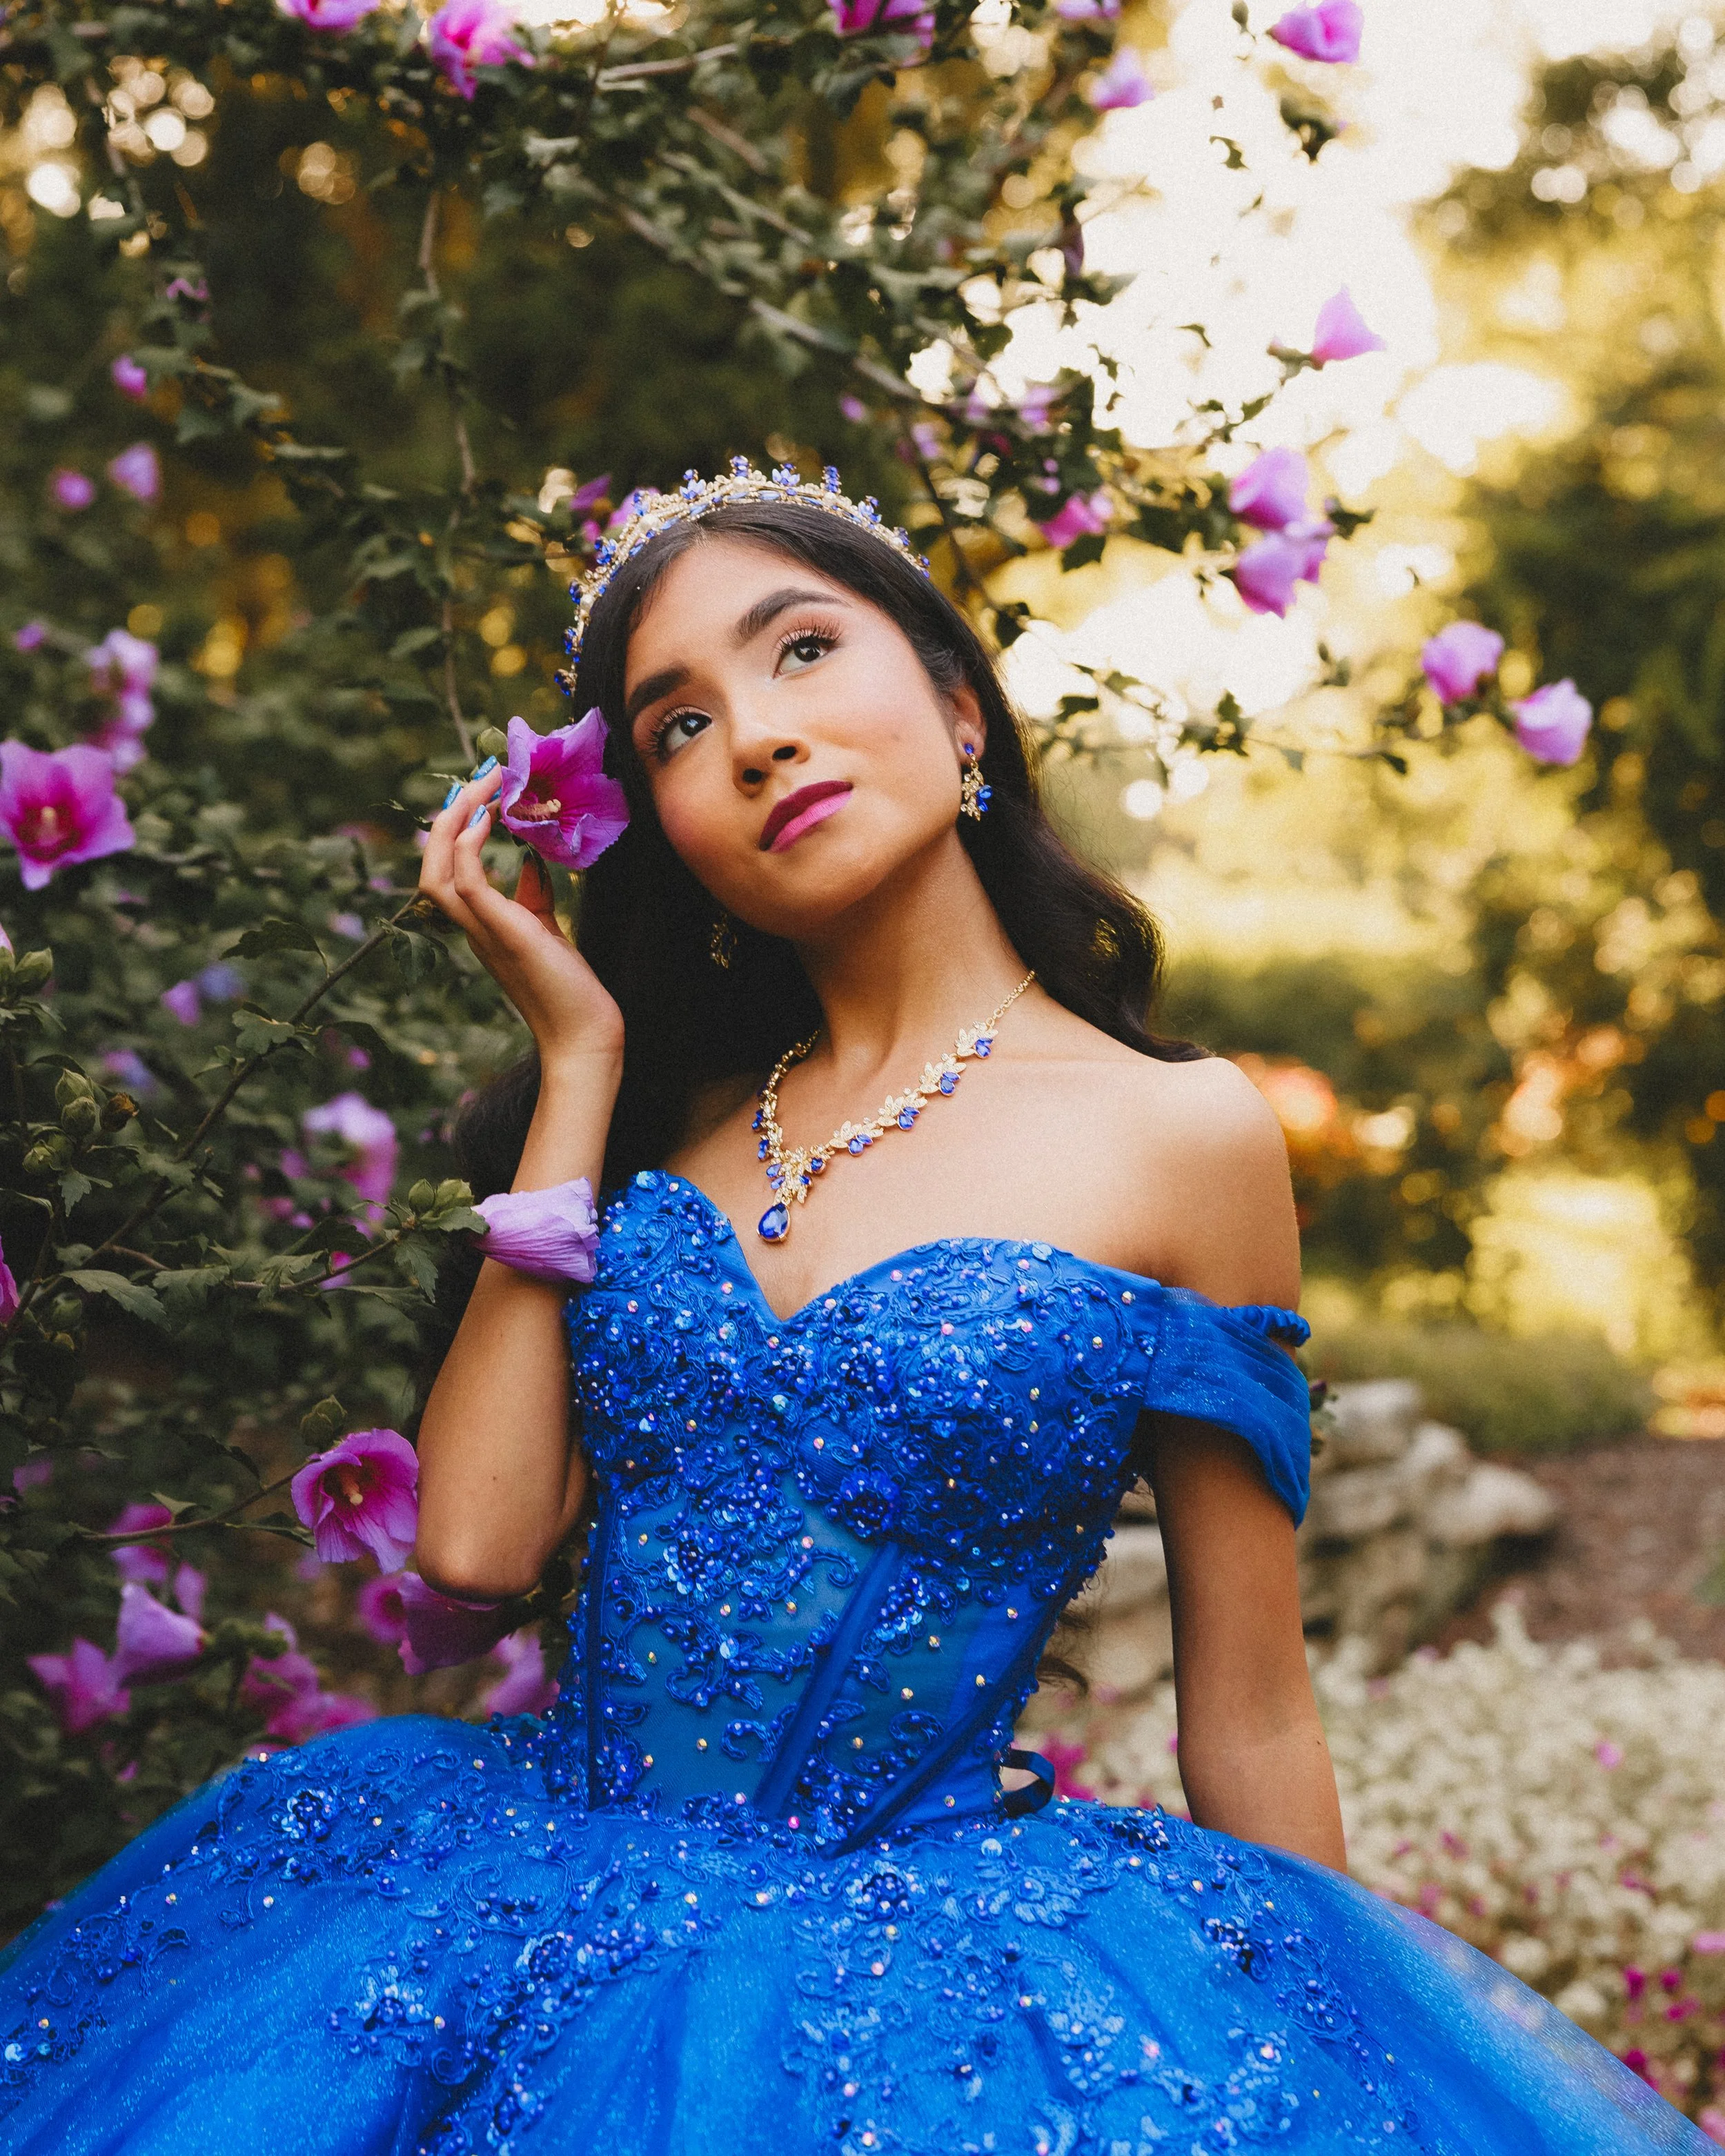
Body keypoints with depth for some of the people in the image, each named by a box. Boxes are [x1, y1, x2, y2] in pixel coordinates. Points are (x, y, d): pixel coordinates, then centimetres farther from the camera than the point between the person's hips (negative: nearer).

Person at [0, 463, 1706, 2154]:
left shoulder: (1179, 1135, -5)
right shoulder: (680, 1113, 7)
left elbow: (1249, 1725, 0)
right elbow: (475, 1541, -5)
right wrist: (578, 1060, -1)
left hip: (936, 1936, -2)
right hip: (554, 1880, 3)